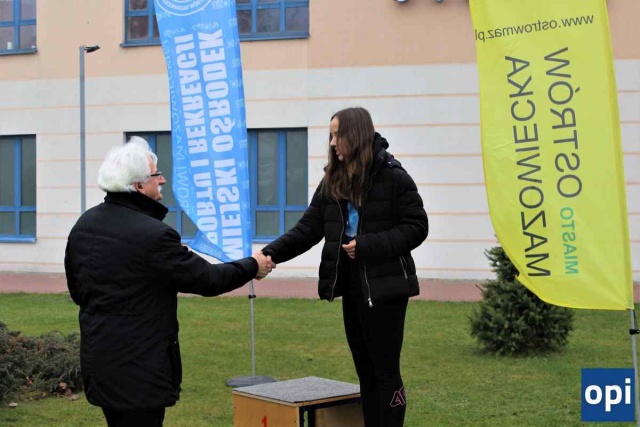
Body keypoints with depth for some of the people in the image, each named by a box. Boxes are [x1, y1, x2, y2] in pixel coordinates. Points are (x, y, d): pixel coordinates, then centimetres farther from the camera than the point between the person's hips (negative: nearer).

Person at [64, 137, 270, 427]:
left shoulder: (83, 225, 4)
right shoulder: (153, 235, -21)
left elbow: (76, 290, 14)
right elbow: (205, 278, -11)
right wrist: (252, 266, 4)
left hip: (97, 360, 8)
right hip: (138, 369, -8)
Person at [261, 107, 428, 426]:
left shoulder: (393, 177, -9)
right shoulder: (332, 181, 8)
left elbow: (416, 227, -10)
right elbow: (308, 228, 3)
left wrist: (368, 245, -20)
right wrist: (273, 253, -12)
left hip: (384, 286, -6)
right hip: (350, 286, 6)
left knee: (385, 370, 0)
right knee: (365, 370, 13)